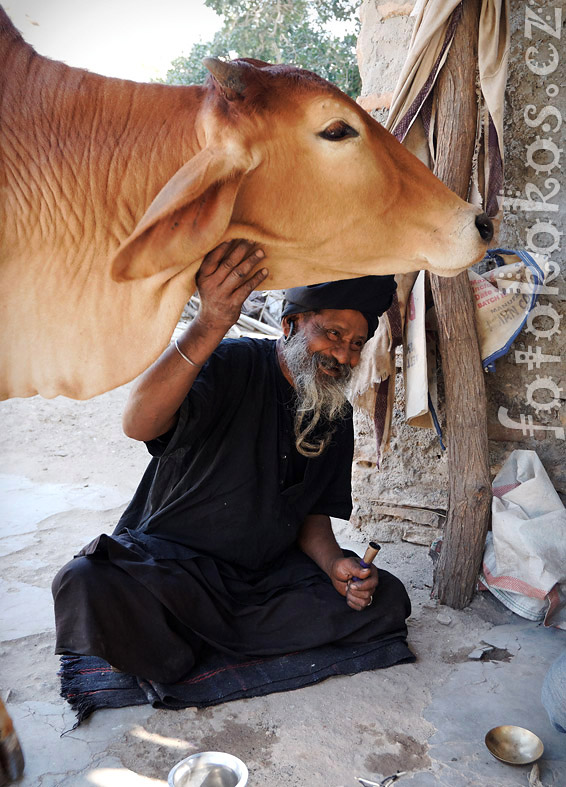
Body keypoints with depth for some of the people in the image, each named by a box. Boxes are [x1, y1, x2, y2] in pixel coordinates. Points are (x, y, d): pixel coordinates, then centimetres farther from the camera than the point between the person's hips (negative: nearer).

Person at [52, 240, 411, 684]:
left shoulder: (337, 417, 5)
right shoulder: (233, 365, -13)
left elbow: (313, 512, 13)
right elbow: (139, 424, -32)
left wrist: (334, 564, -9)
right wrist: (211, 324, -44)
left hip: (267, 574, 6)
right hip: (170, 560, -5)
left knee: (387, 598, -13)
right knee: (86, 584, -33)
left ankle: (196, 637, -9)